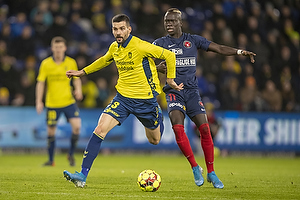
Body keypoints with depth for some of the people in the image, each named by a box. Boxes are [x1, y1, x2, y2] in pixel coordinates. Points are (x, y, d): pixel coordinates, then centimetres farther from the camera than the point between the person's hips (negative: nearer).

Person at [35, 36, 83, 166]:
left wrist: (78, 90, -7)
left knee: (77, 126, -14)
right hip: (52, 103, -1)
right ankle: (51, 160, 18)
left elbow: (76, 79, 13)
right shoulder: (46, 64, -4)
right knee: (51, 131, 2)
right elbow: (40, 83, 0)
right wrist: (39, 101, -6)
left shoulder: (71, 63, 1)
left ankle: (71, 154, 6)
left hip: (68, 101, 1)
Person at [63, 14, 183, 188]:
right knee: (100, 129, -17)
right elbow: (105, 60, 26)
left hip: (145, 99, -4)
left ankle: (159, 119, 51)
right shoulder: (114, 47, 1)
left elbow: (169, 55, -11)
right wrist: (83, 72, 26)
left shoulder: (140, 47, -19)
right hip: (123, 97, 4)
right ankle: (83, 175, -18)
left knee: (155, 140, 13)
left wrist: (170, 79, -6)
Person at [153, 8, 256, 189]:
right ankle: (195, 168, -8)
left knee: (205, 129, -11)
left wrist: (240, 52, -7)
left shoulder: (193, 40, 9)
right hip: (173, 91, -1)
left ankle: (211, 173, 2)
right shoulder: (160, 44, 6)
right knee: (178, 127, -23)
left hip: (192, 90, 1)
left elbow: (219, 48, 6)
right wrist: (157, 68, -20)